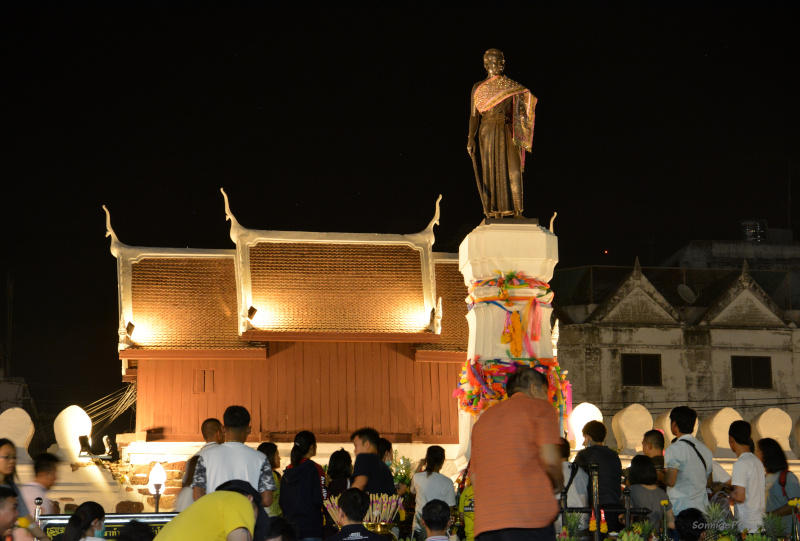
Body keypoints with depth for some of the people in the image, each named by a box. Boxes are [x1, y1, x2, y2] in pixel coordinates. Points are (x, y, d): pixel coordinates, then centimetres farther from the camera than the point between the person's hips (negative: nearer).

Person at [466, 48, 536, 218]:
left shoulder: (511, 86, 12)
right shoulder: (478, 88, 8)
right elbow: (474, 115, 5)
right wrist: (471, 138, -3)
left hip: (508, 132, 1)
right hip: (488, 132, -1)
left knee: (513, 169, -8)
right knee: (491, 170, -4)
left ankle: (517, 211, -10)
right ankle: (493, 212, -3)